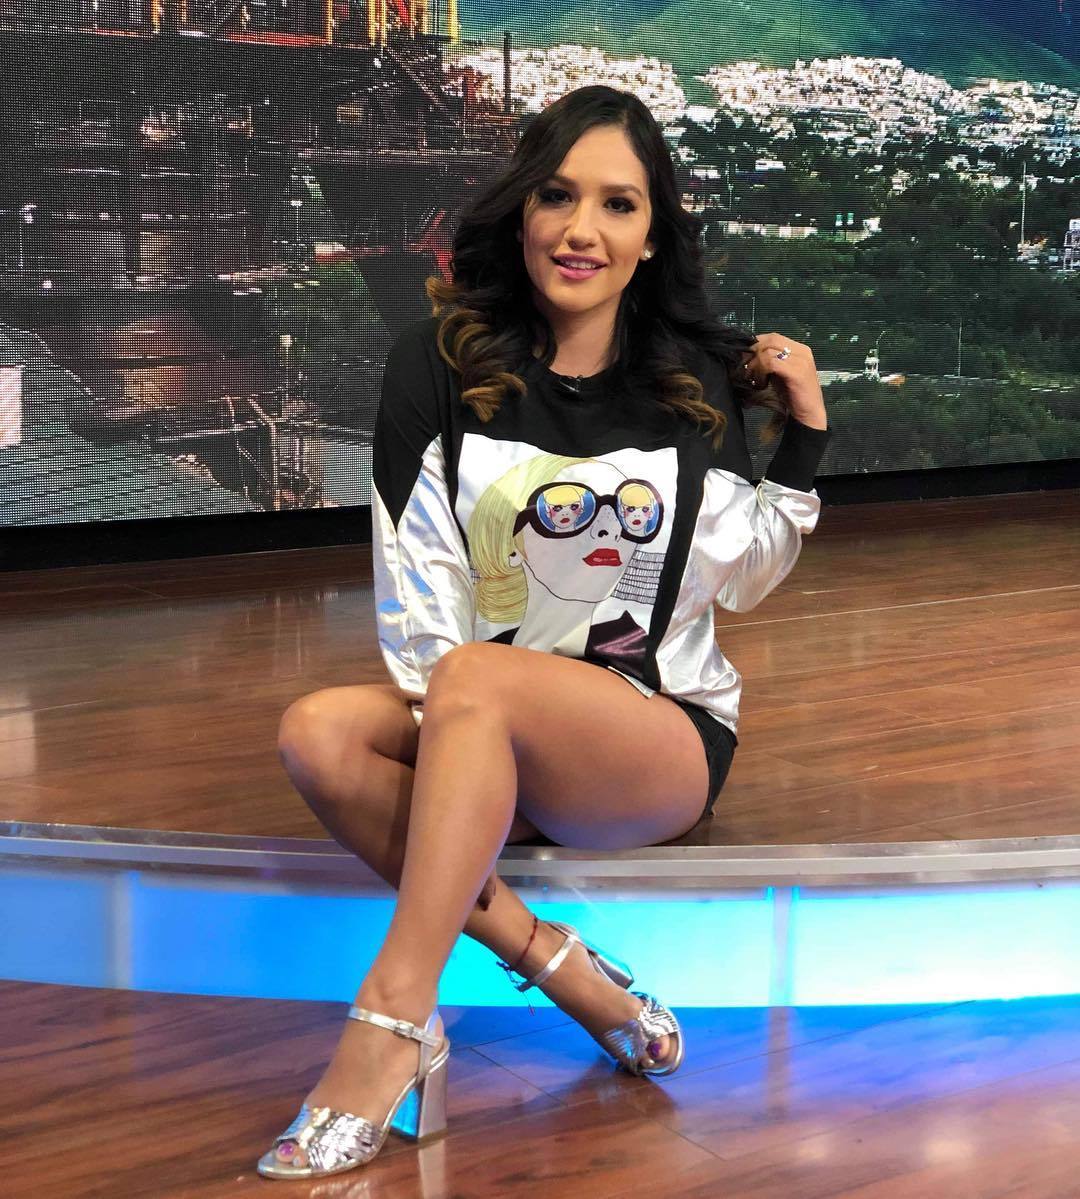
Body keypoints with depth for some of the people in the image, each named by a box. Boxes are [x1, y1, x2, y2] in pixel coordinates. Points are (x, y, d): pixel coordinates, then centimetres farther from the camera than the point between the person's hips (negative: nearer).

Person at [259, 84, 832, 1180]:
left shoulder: (699, 379, 2)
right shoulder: (440, 363, 1)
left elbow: (742, 579, 8)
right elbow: (416, 572, -5)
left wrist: (803, 444, -3)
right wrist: (440, 712, -19)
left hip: (666, 732, -2)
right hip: (486, 745, 3)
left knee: (477, 684, -33)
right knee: (318, 733, -26)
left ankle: (392, 1020, -32)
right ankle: (560, 968, -24)